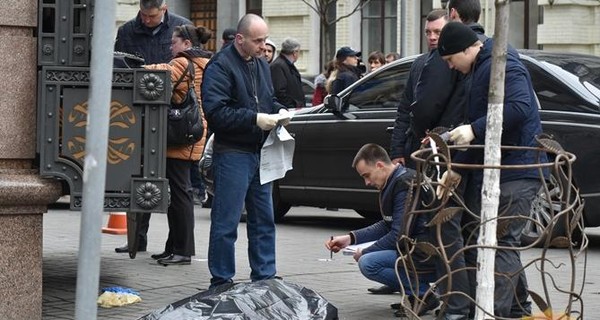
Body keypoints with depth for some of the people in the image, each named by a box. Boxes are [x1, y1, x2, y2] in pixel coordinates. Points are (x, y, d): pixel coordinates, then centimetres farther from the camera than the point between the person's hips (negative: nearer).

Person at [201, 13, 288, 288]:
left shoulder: (261, 65, 16)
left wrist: (279, 111, 6)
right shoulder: (220, 66, -12)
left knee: (264, 220, 13)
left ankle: (264, 276, 22)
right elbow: (215, 111, -21)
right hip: (232, 154, -8)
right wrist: (255, 119, -22)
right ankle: (221, 283, 3)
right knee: (226, 223, -4)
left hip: (259, 152, 9)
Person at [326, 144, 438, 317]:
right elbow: (387, 226, 21)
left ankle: (421, 293, -9)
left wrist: (364, 252, -7)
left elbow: (399, 236, -19)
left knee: (368, 263, -21)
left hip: (428, 257, -11)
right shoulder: (395, 182, 14)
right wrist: (350, 238, 12)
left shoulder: (406, 184, -17)